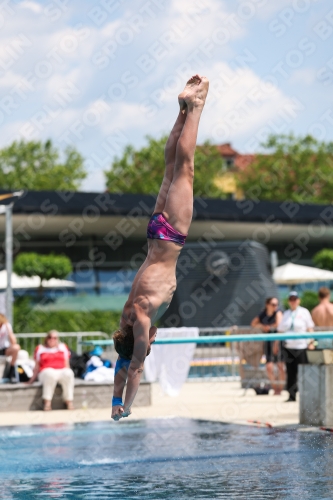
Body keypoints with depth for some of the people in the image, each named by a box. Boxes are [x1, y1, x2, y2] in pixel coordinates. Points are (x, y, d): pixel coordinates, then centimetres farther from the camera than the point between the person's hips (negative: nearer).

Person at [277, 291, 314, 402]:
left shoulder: (304, 312, 5)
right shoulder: (286, 314, 14)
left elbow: (310, 328, 4)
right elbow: (280, 330, 16)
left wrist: (311, 342, -5)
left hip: (301, 346, -3)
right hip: (288, 346, 3)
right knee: (290, 372, 1)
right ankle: (291, 395, 4)